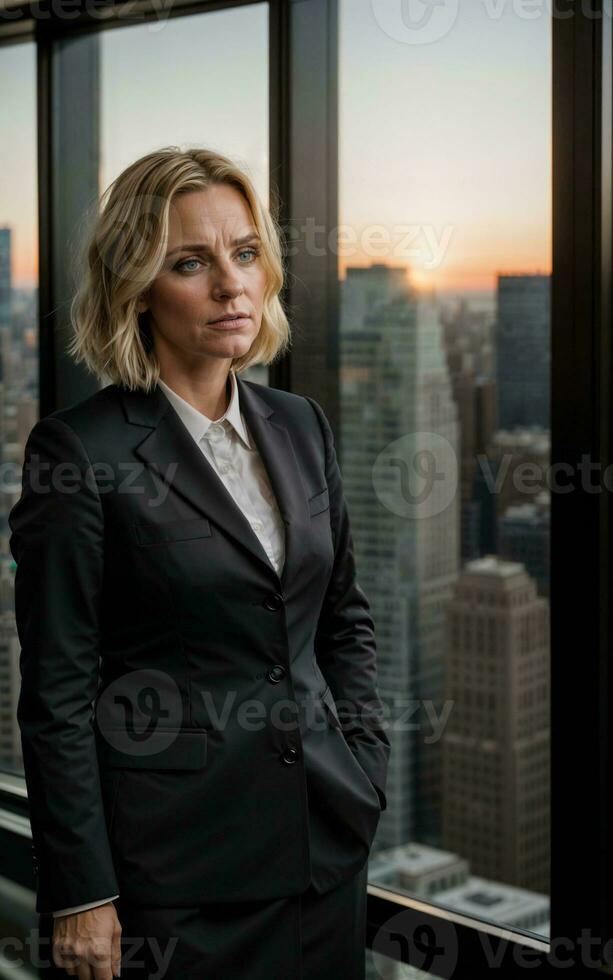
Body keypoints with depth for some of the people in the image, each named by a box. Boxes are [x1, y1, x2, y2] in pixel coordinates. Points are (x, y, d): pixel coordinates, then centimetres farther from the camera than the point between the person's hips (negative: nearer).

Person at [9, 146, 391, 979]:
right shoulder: (79, 451, -11)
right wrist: (81, 897, -12)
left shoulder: (300, 425, 7)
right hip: (172, 865, -5)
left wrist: (366, 759, 7)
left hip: (325, 838, 6)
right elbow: (56, 692, -11)